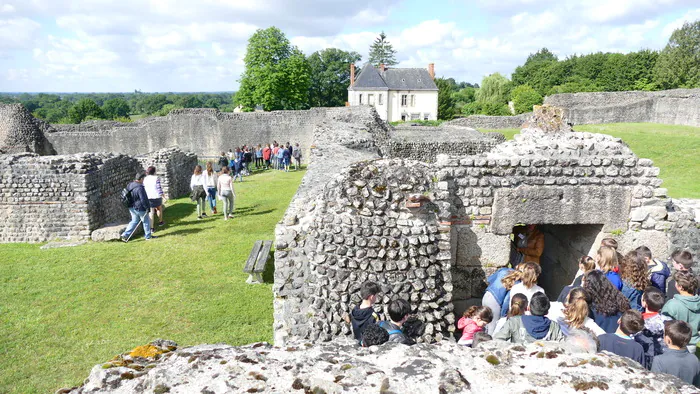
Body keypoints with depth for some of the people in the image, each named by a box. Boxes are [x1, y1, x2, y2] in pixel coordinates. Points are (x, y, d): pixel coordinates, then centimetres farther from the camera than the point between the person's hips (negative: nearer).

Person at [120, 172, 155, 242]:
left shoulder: (129, 186, 3)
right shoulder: (140, 188, -25)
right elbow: (143, 199, -23)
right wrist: (147, 207, -11)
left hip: (132, 208, 8)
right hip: (140, 208, -8)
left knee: (134, 221, 19)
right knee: (146, 221, 10)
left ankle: (125, 235, 12)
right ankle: (148, 236, 22)